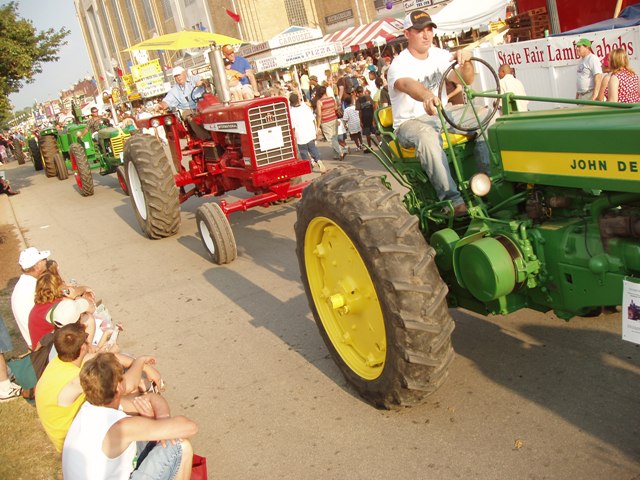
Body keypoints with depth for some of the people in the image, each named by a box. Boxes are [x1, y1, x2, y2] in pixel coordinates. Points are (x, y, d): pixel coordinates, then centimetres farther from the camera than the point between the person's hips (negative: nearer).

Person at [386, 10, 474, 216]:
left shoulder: (440, 55, 4)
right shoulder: (399, 65, -16)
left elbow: (466, 80, -6)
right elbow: (408, 84, -41)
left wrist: (465, 61, -30)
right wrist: (427, 96, -64)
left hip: (442, 115, 6)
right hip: (410, 123, -6)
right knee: (427, 136, -42)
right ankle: (451, 197, -42)